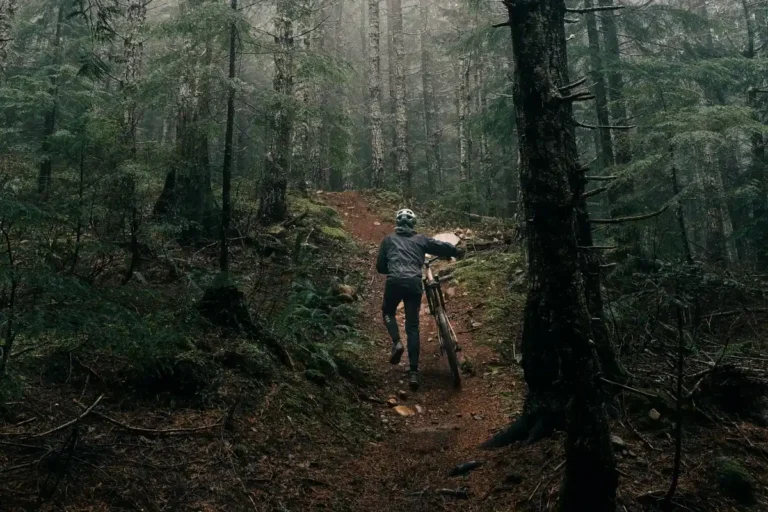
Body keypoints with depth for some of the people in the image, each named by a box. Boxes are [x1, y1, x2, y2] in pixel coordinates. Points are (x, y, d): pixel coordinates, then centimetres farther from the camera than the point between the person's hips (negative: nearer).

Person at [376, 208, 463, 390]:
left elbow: (380, 267, 20)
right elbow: (441, 246, 16)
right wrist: (458, 252, 36)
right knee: (412, 327, 6)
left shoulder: (388, 240, 20)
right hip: (414, 283, 0)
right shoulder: (420, 239, 19)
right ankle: (414, 372, -1)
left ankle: (397, 343, 1)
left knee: (388, 312, 28)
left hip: (395, 281, 0)